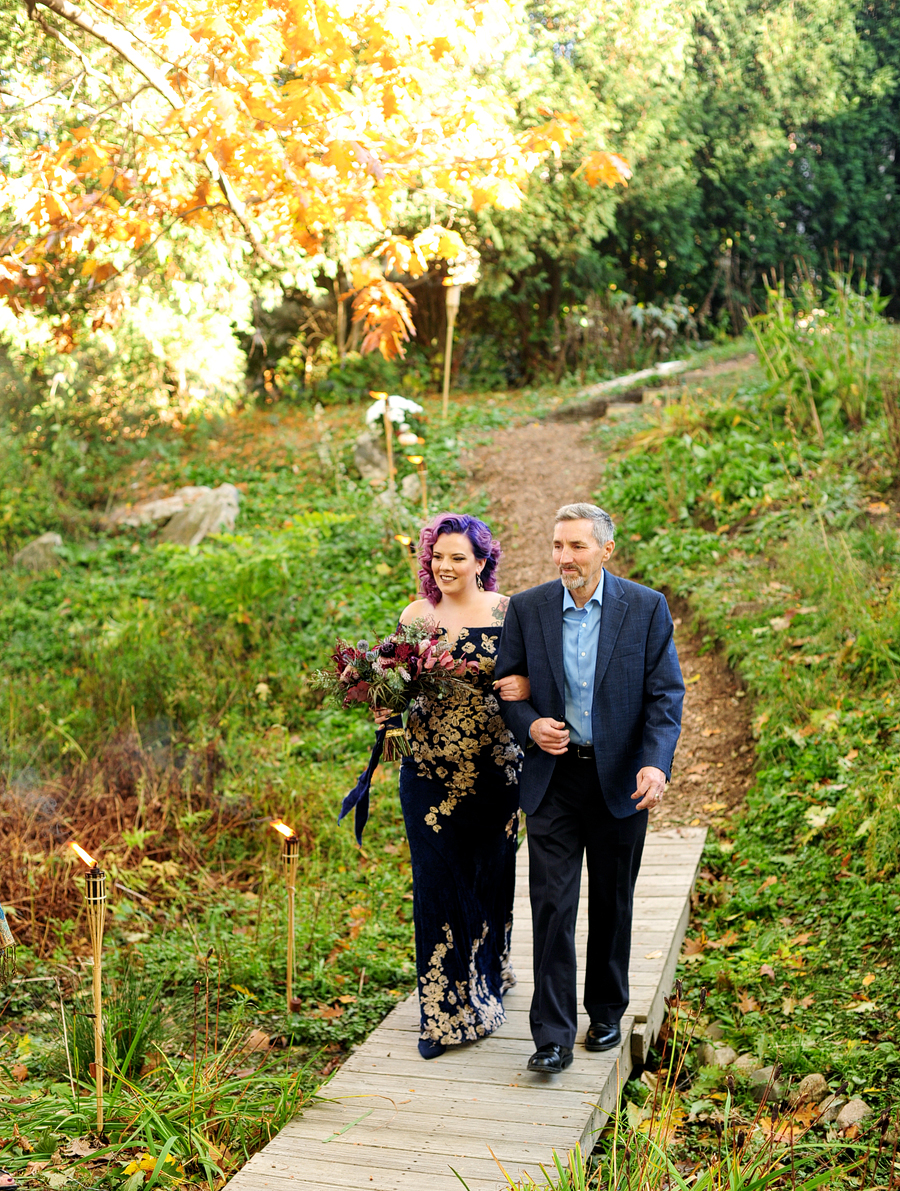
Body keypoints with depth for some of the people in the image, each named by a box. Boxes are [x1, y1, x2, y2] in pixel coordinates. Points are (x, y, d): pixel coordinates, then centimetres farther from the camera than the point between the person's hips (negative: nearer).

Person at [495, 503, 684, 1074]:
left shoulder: (647, 607, -5)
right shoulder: (526, 608, 0)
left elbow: (666, 691, -6)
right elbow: (506, 683, 7)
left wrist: (657, 763, -20)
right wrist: (529, 726, -13)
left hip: (619, 778, 0)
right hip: (552, 776, 0)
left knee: (612, 903, 13)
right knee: (552, 904, -4)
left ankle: (607, 1014, 32)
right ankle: (553, 1037, 2)